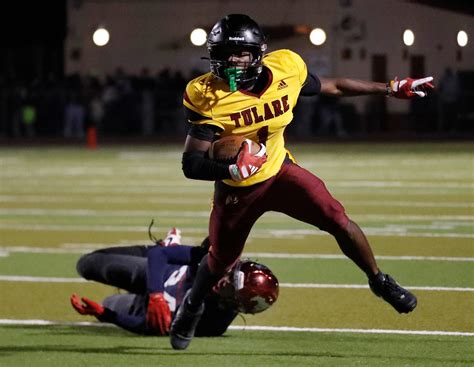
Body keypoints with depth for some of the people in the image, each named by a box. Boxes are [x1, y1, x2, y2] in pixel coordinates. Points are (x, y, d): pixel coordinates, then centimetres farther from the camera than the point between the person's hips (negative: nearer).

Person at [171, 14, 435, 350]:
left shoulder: (285, 70, -18)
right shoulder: (207, 96, -27)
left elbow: (333, 87, 1)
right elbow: (192, 164, -29)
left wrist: (392, 89, 7)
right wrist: (232, 170, -48)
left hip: (279, 171, 2)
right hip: (236, 188, -2)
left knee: (338, 221, -16)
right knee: (220, 260, 15)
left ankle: (380, 282, 7)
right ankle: (191, 308, 48)